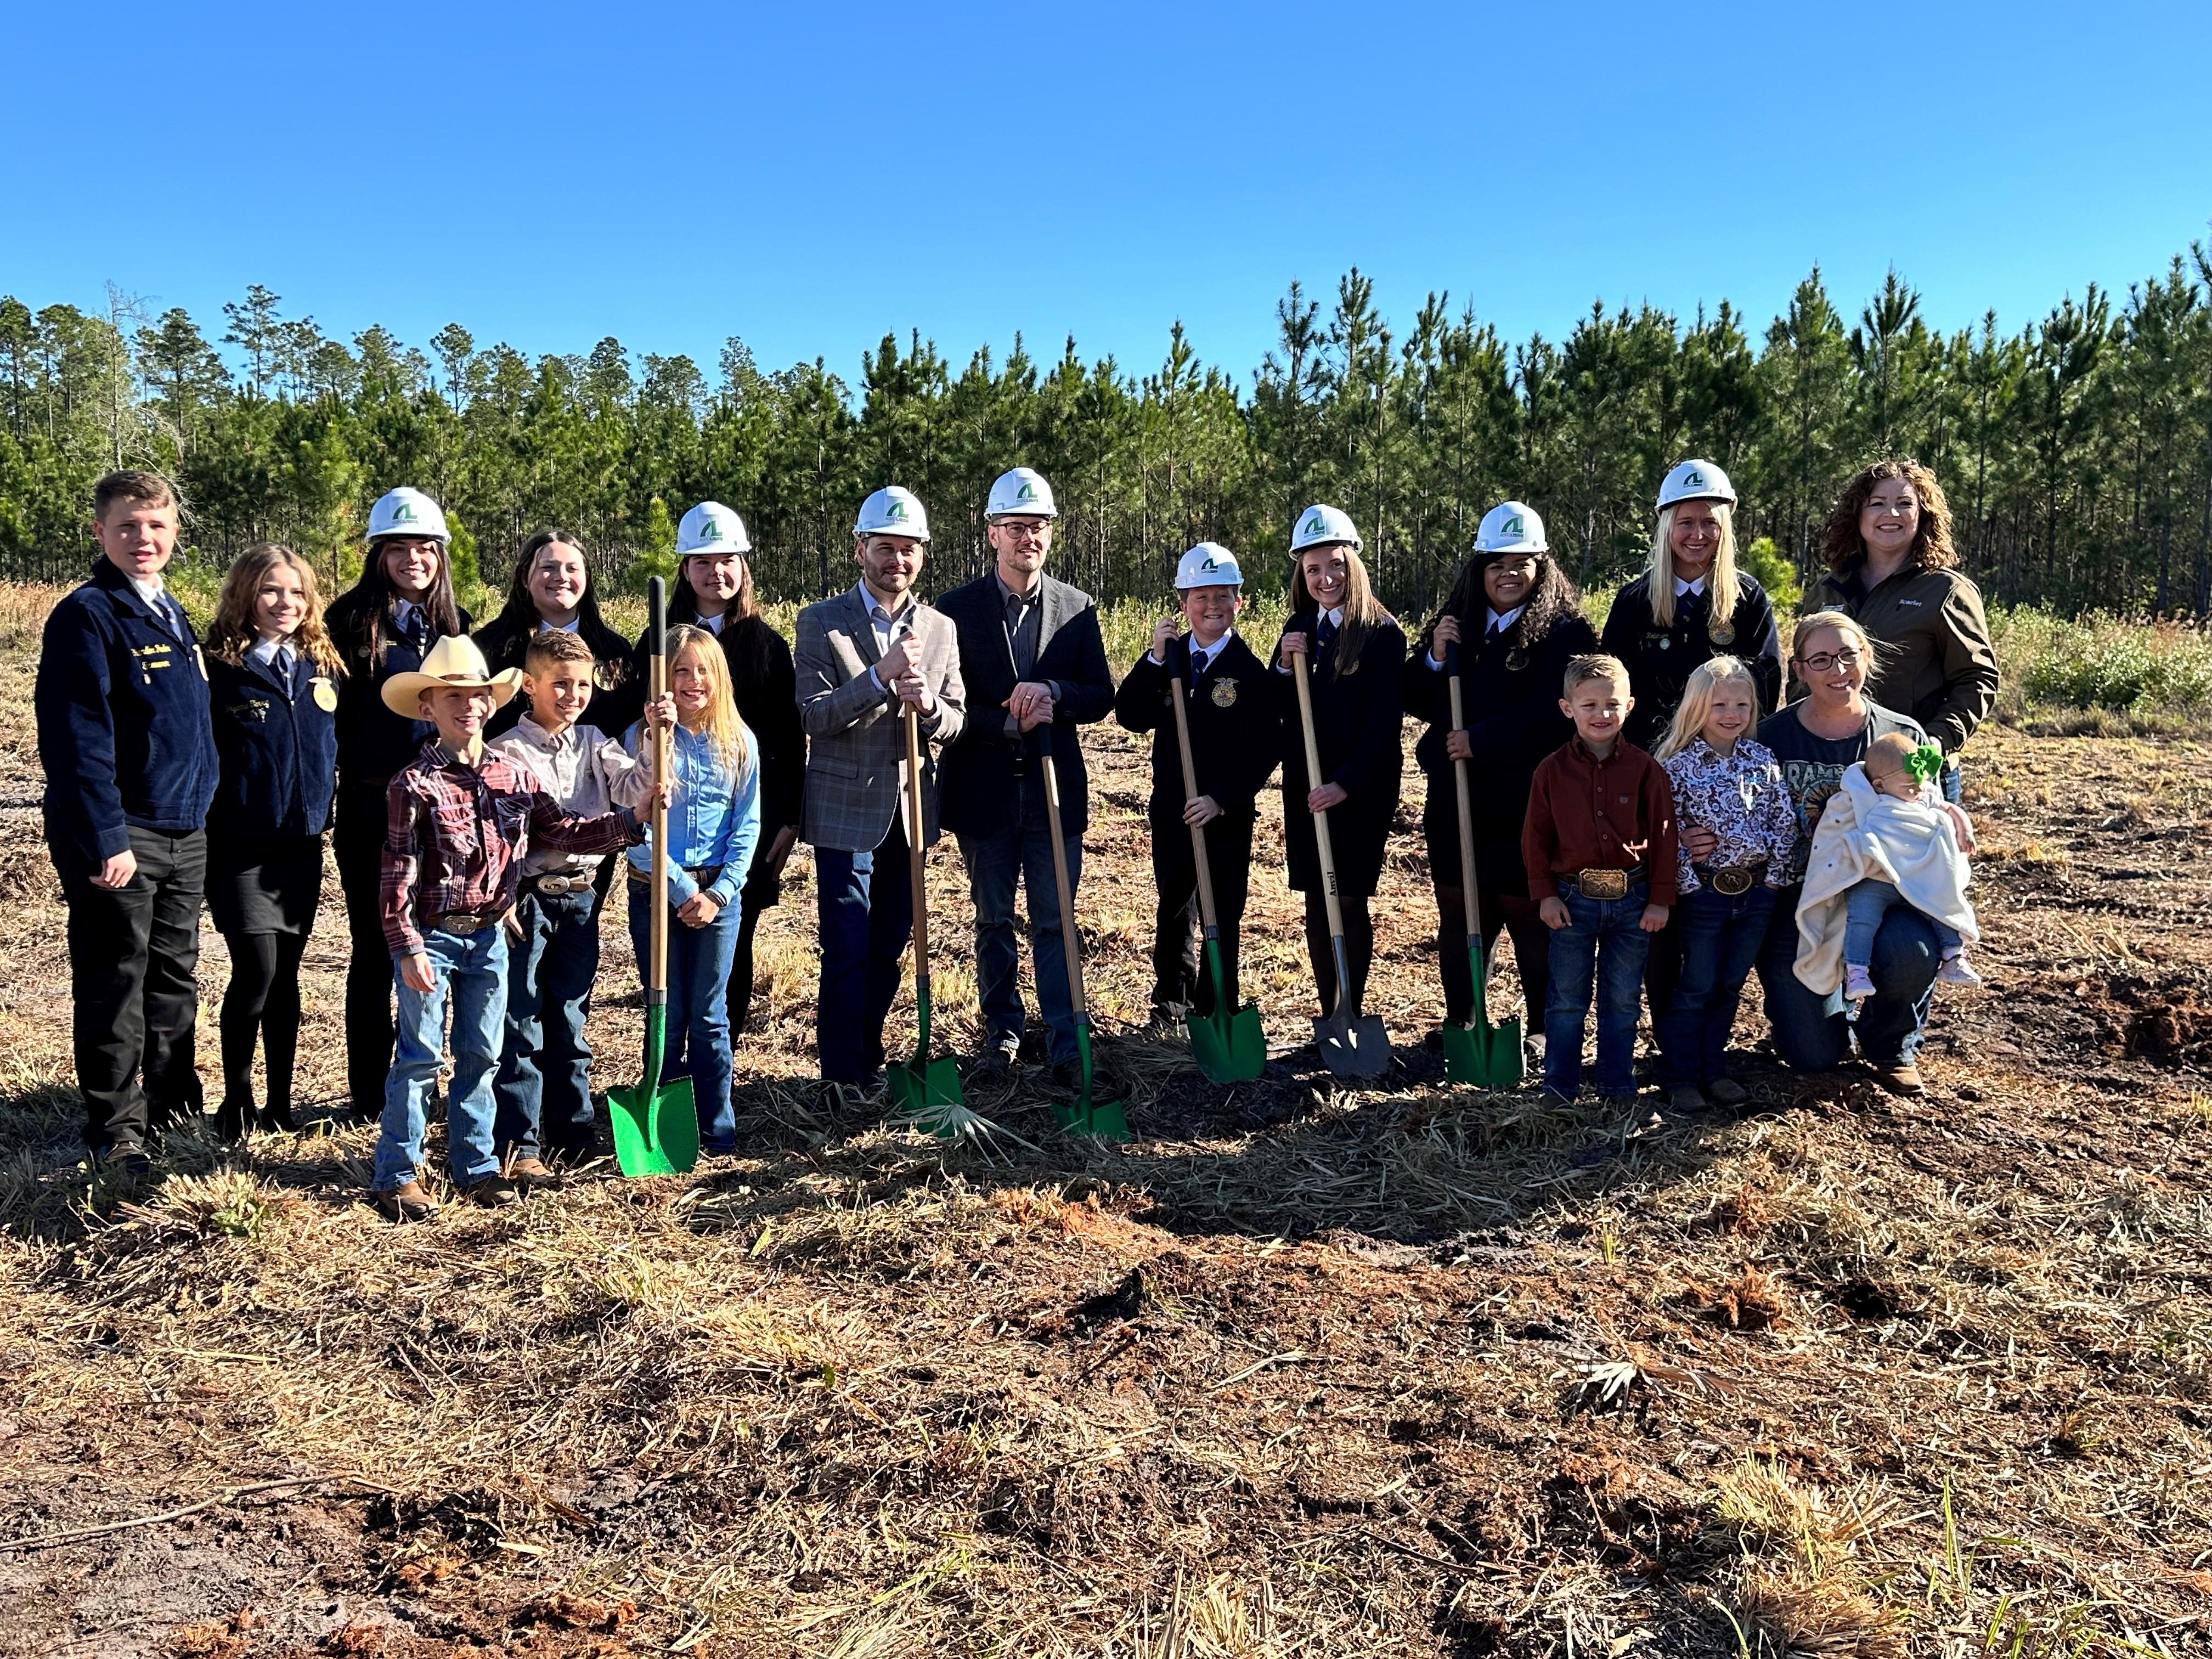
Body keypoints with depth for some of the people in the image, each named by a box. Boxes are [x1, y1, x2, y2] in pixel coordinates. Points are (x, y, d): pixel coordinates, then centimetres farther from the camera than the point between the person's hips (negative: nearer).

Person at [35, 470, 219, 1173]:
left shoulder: (172, 615, 14)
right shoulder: (86, 616, -11)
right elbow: (77, 739, -17)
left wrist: (202, 812, 14)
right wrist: (103, 841, -21)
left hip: (185, 834, 7)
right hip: (120, 837, -7)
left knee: (175, 977, 15)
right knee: (115, 984, 2)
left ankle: (174, 1109, 27)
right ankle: (117, 1130, 13)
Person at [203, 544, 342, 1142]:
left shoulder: (323, 668, 8)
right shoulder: (220, 669, -7)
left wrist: (327, 812, 10)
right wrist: (205, 831, -12)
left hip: (303, 844, 5)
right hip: (241, 847, -5)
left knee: (287, 974, 11)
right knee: (256, 969, -9)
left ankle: (281, 1102, 20)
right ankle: (236, 1100, 10)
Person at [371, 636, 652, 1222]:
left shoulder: (513, 777, 4)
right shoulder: (415, 784, -10)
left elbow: (568, 833, 6)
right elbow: (398, 875, -12)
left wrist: (634, 819, -4)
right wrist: (408, 948, -16)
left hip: (489, 936, 5)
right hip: (431, 936, -5)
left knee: (481, 1055, 12)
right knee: (420, 1056, 1)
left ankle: (476, 1165, 24)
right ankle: (395, 1174, 13)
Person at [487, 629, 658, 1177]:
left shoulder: (594, 743, 9)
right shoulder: (509, 751, -6)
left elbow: (633, 790, -6)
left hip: (581, 896, 5)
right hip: (529, 897, -5)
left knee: (570, 1022, 14)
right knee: (520, 1026, 1)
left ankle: (574, 1135, 24)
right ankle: (518, 1146, 7)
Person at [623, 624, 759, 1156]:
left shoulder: (738, 742, 3)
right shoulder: (642, 739, -4)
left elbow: (748, 825, 3)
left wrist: (719, 892, -8)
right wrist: (681, 889, -12)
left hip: (719, 892, 1)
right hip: (656, 892, -1)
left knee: (709, 1017, 6)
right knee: (667, 1018, 7)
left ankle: (719, 1132, 15)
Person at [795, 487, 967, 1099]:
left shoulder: (941, 628, 8)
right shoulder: (822, 621, -4)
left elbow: (955, 723, 4)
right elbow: (813, 715, -12)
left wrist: (928, 705, -18)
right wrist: (880, 677, -24)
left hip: (910, 811, 4)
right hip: (846, 812, -4)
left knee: (891, 945, 13)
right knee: (847, 950, 0)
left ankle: (868, 1055, 29)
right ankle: (842, 1074, 13)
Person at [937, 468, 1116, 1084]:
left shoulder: (1077, 608, 5)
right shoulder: (957, 609, -1)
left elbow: (1100, 696, 4)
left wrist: (1053, 692, -16)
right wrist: (1009, 721, -17)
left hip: (1055, 787, 1)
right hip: (984, 789, 0)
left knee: (1054, 922, 2)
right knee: (993, 921, 11)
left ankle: (1067, 1045, 6)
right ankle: (1002, 1032, 25)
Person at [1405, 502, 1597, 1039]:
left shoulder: (1566, 632, -6)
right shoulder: (1457, 625, 12)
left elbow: (1555, 712, -19)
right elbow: (1417, 702, 11)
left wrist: (1482, 739, -19)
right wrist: (1434, 658, -7)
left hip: (1526, 808, -6)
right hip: (1454, 804, 6)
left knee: (1533, 921, 3)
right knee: (1459, 919, 15)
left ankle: (1546, 1033, 17)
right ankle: (1459, 1025, 29)